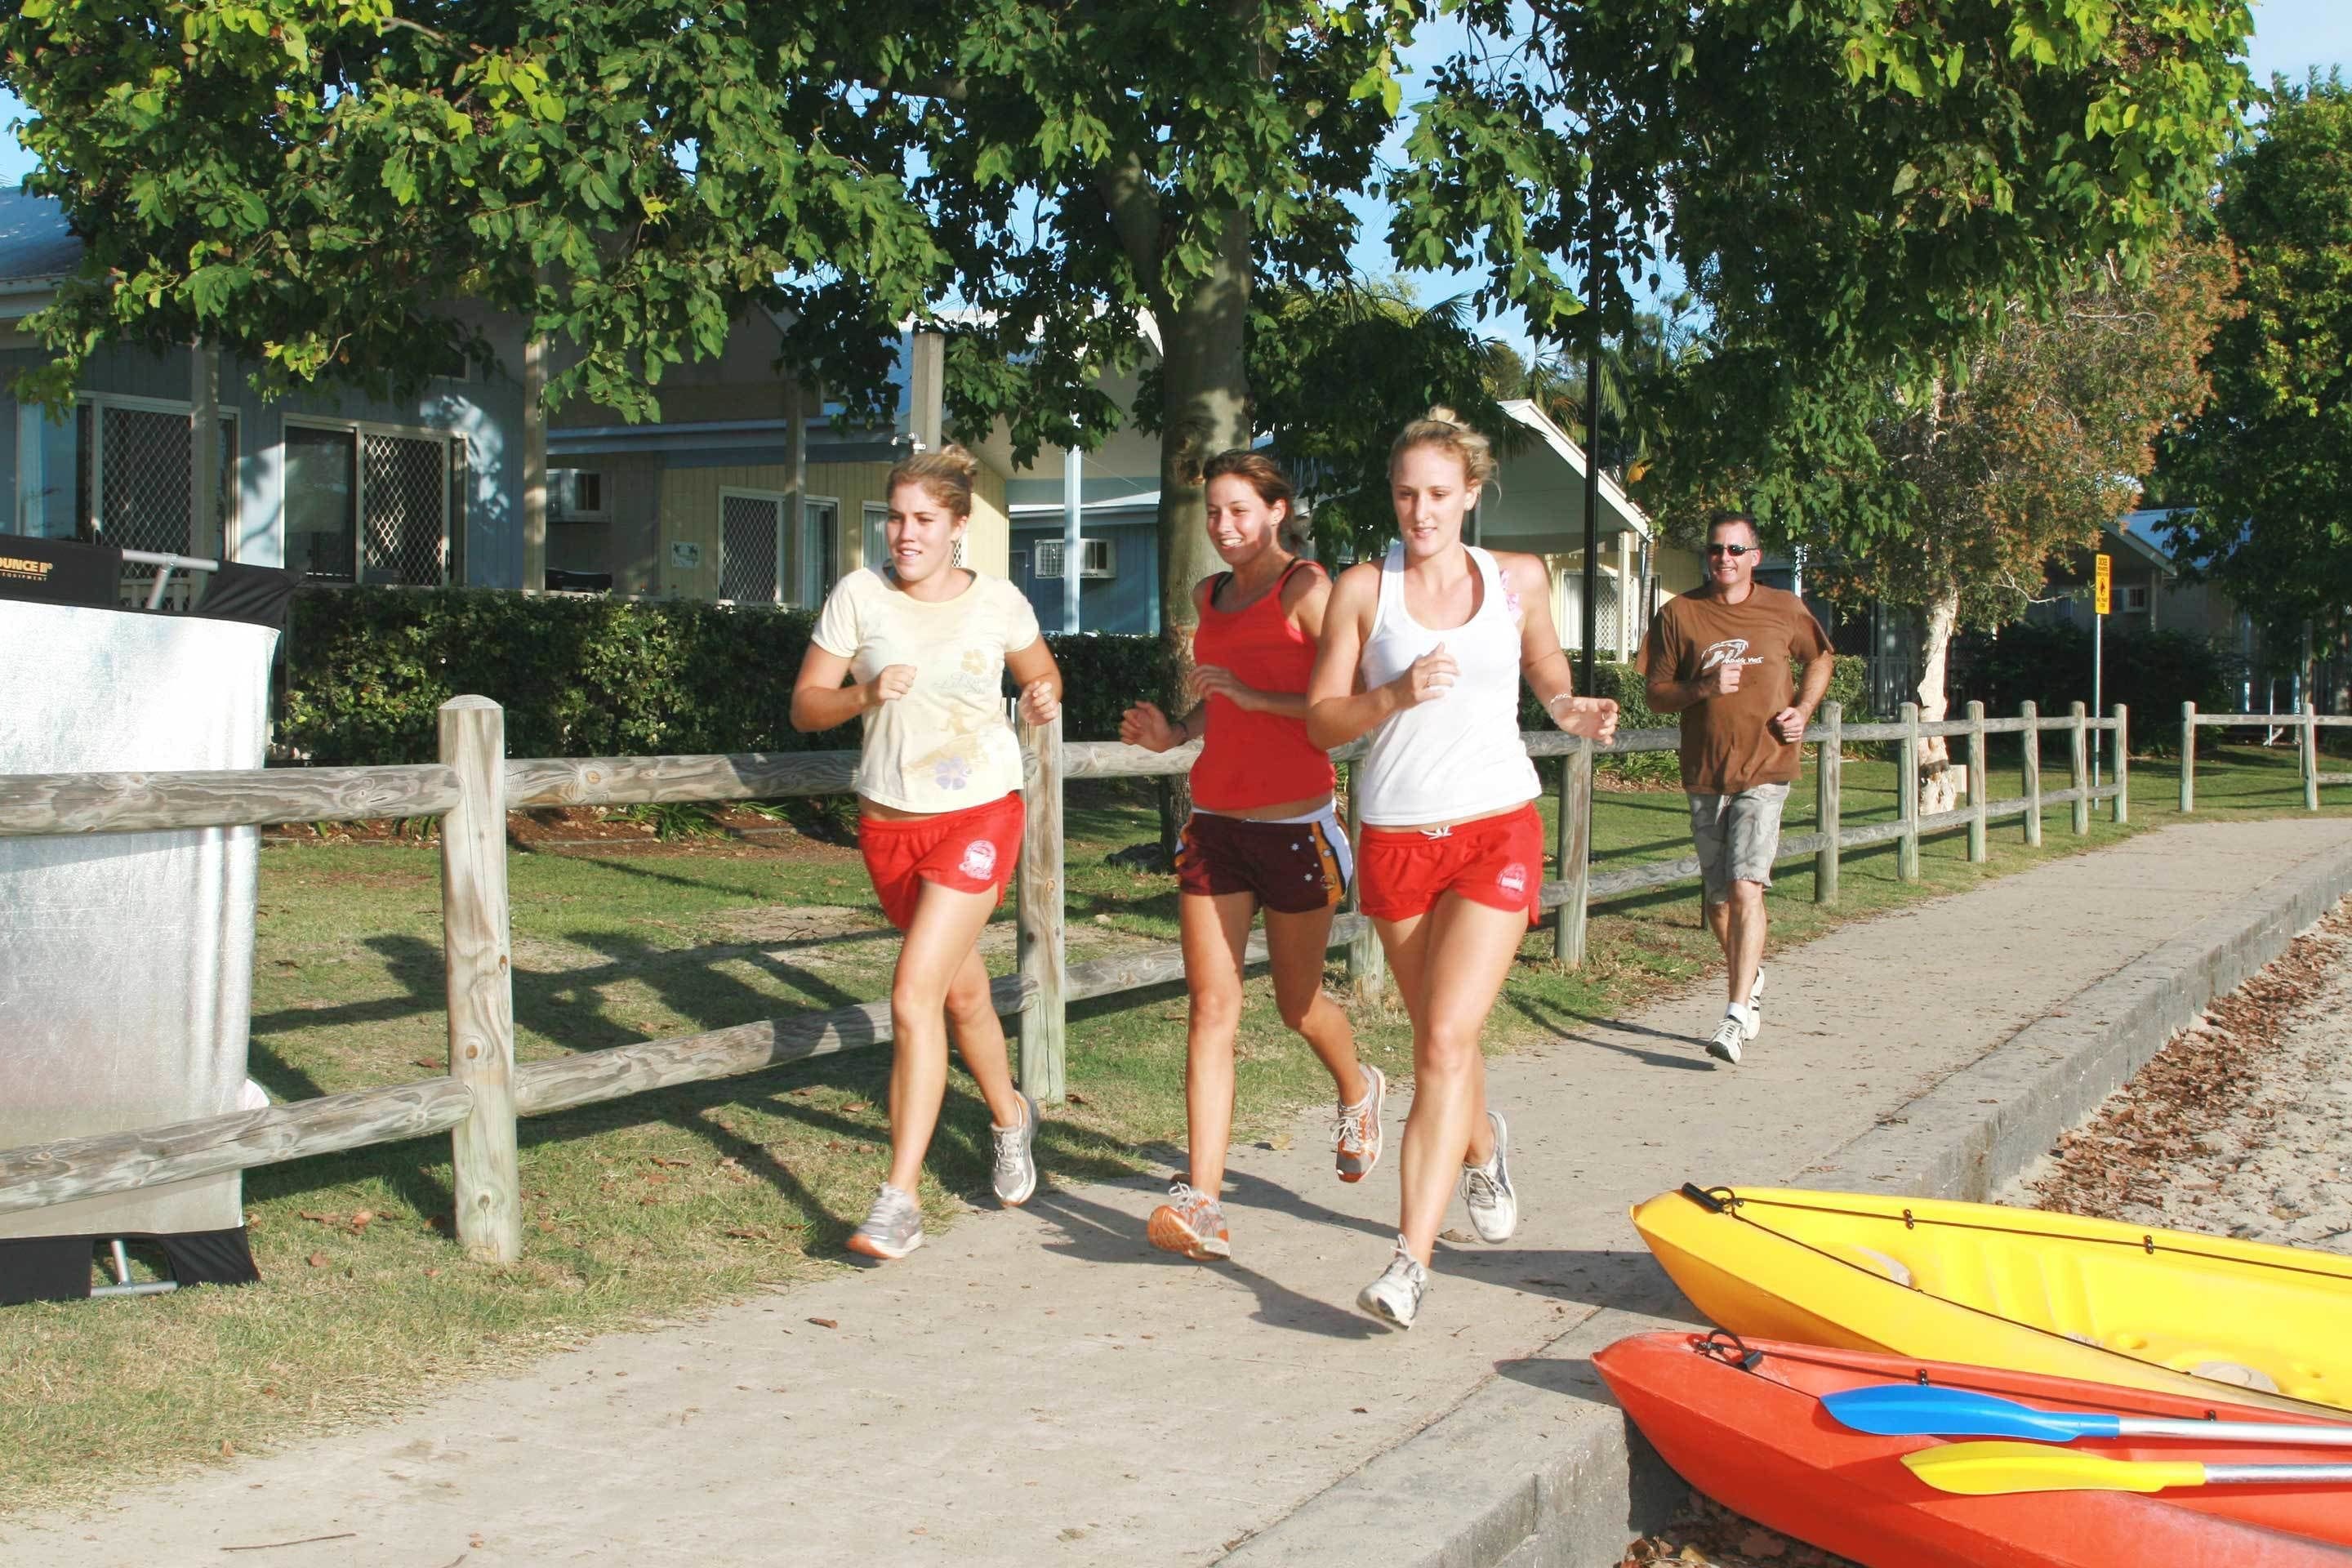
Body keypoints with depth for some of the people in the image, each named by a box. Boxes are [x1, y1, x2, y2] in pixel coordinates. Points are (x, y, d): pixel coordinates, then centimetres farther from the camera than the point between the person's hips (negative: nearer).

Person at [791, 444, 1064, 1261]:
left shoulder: (997, 602, -4)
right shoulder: (860, 594, -4)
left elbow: (1042, 672, 15)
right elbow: (804, 705, -2)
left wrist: (1045, 695, -8)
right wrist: (864, 694, -21)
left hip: (979, 816, -3)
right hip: (890, 823, 3)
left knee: (915, 995, -17)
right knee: (962, 990, 20)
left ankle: (899, 1198, -13)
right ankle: (1010, 1115, 49)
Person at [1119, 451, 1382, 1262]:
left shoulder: (1307, 588, -7)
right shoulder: (1210, 596, 13)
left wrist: (1251, 696, -21)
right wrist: (1173, 732, 6)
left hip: (1294, 823, -5)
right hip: (1215, 821, 5)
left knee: (1298, 1003, 11)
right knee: (1212, 1006, -5)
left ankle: (1358, 1089, 45)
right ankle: (1202, 1203, -11)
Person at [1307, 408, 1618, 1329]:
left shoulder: (1517, 580, 3)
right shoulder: (1363, 588, -1)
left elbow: (1548, 677, 20)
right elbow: (1321, 722, -3)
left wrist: (1572, 712, -1)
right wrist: (1397, 694, -20)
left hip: (1496, 833, -1)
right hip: (1395, 839, 2)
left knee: (1446, 1039, -15)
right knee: (1439, 1038, 16)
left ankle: (1411, 1259, -17)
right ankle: (1483, 1148, 49)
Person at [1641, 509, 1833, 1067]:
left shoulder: (1785, 609, 3)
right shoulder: (1679, 614, 0)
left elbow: (1819, 658, 21)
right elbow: (1657, 694, 2)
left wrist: (1803, 709, 4)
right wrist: (1704, 688, -17)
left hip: (1765, 770, -2)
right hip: (1704, 774, 2)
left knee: (1746, 886, -17)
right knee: (1718, 896, 12)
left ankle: (1738, 1015, -19)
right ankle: (1750, 978, 39)